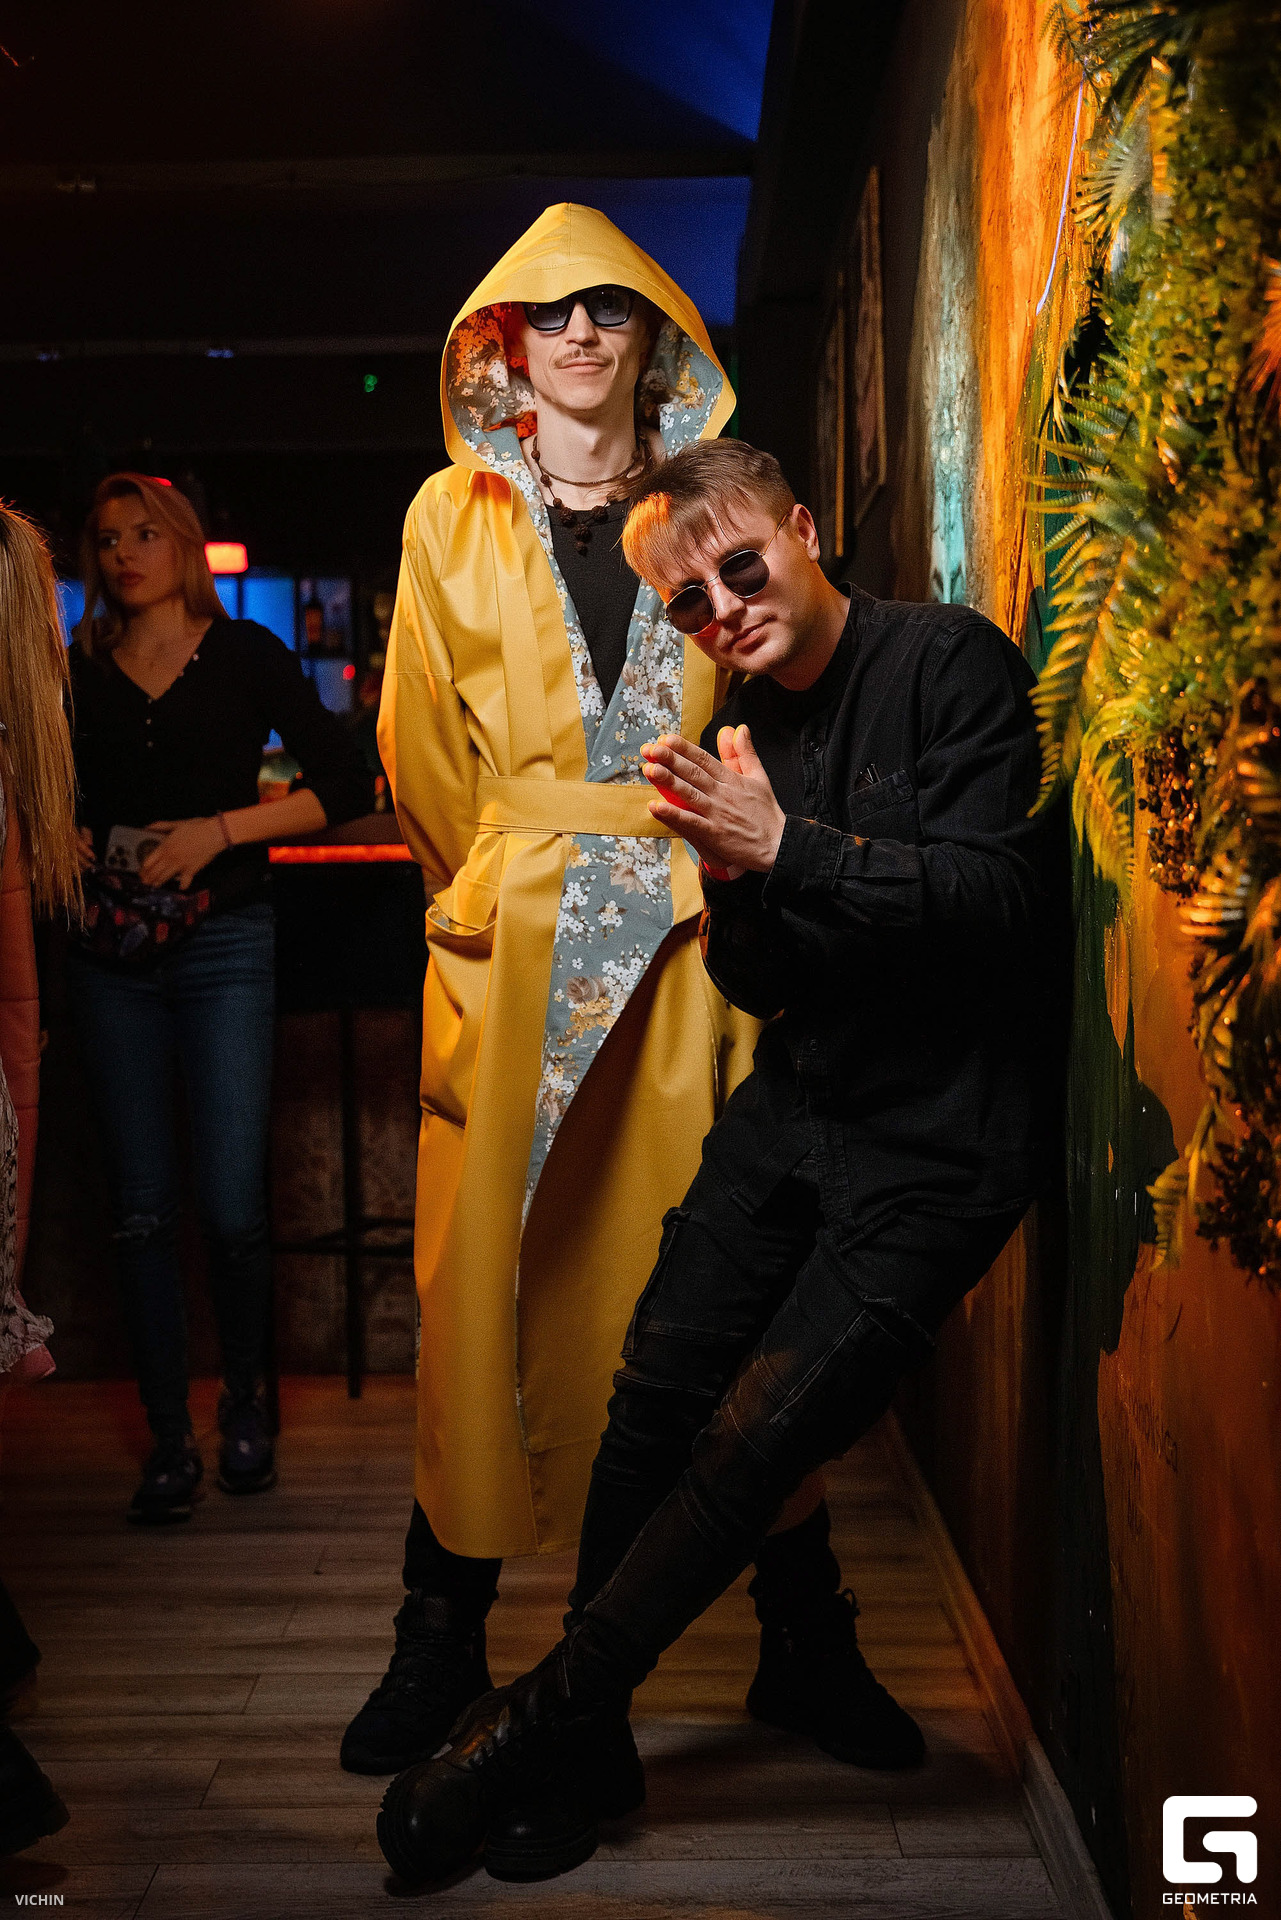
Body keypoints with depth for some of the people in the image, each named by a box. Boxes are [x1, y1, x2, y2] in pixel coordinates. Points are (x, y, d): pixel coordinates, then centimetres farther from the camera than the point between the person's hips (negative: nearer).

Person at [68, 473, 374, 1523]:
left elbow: (347, 784, -1)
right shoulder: (78, 671, 11)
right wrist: (60, 840, -2)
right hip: (114, 954, 3)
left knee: (232, 1205, -7)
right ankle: (171, 1438, 15)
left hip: (224, 943, -2)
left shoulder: (244, 655, 4)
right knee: (144, 1211, 3)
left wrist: (224, 827, -11)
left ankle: (245, 1401, 19)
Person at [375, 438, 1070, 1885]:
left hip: (939, 1141, -6)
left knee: (754, 1446, -8)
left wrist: (788, 849, -24)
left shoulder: (951, 663, -10)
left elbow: (996, 897, -19)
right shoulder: (746, 727, 8)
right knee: (654, 1398, 3)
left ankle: (543, 1718, 11)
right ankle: (583, 1754, 22)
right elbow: (760, 987, 7)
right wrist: (734, 880, -14)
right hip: (797, 1102, 6)